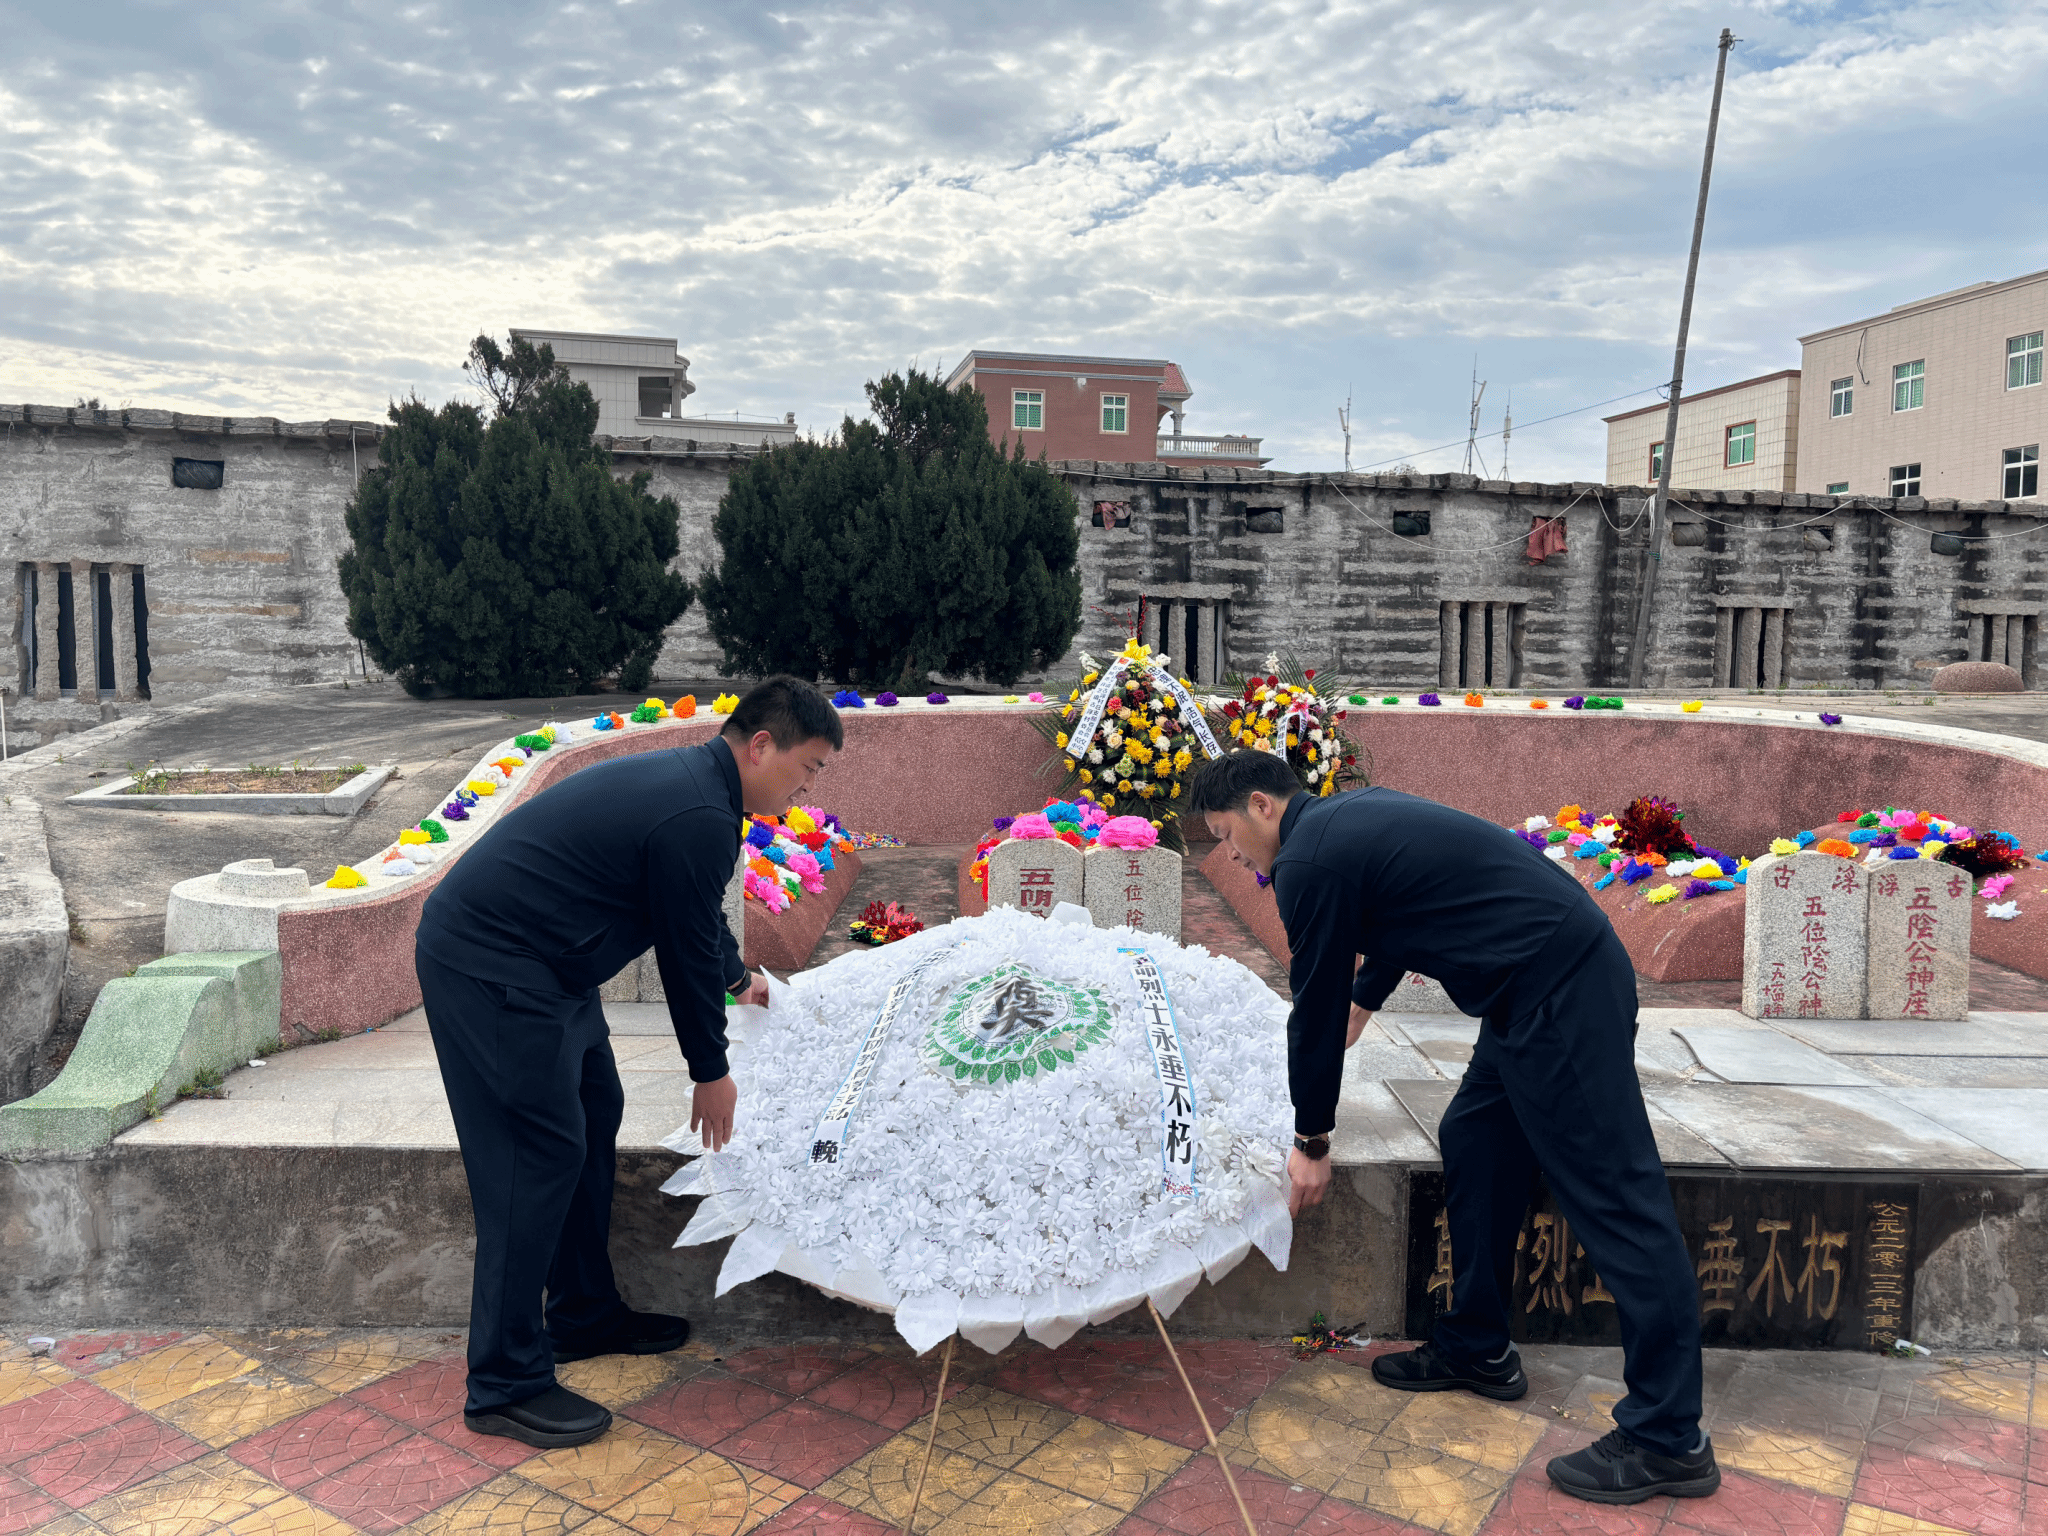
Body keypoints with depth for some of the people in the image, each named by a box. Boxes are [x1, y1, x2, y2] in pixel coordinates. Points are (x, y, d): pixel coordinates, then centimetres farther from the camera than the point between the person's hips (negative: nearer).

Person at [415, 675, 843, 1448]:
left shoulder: (690, 779, 11)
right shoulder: (699, 818, -22)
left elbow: (698, 916, 28)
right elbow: (687, 951, -14)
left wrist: (738, 979, 42)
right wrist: (711, 1073, 1)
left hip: (538, 966, 11)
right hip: (487, 970, -11)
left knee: (594, 1114, 16)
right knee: (542, 1154, -8)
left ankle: (585, 1313, 31)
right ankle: (504, 1385, 4)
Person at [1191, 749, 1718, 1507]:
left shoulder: (1309, 862, -12)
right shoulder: (1351, 815, 17)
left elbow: (1315, 1006, -6)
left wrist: (1312, 1141, 6)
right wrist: (1362, 1000, 45)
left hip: (1559, 993, -10)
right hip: (1551, 976, 10)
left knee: (1613, 1195, -6)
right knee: (1473, 1142, 16)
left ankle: (1669, 1439, 2)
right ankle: (1478, 1348, 27)